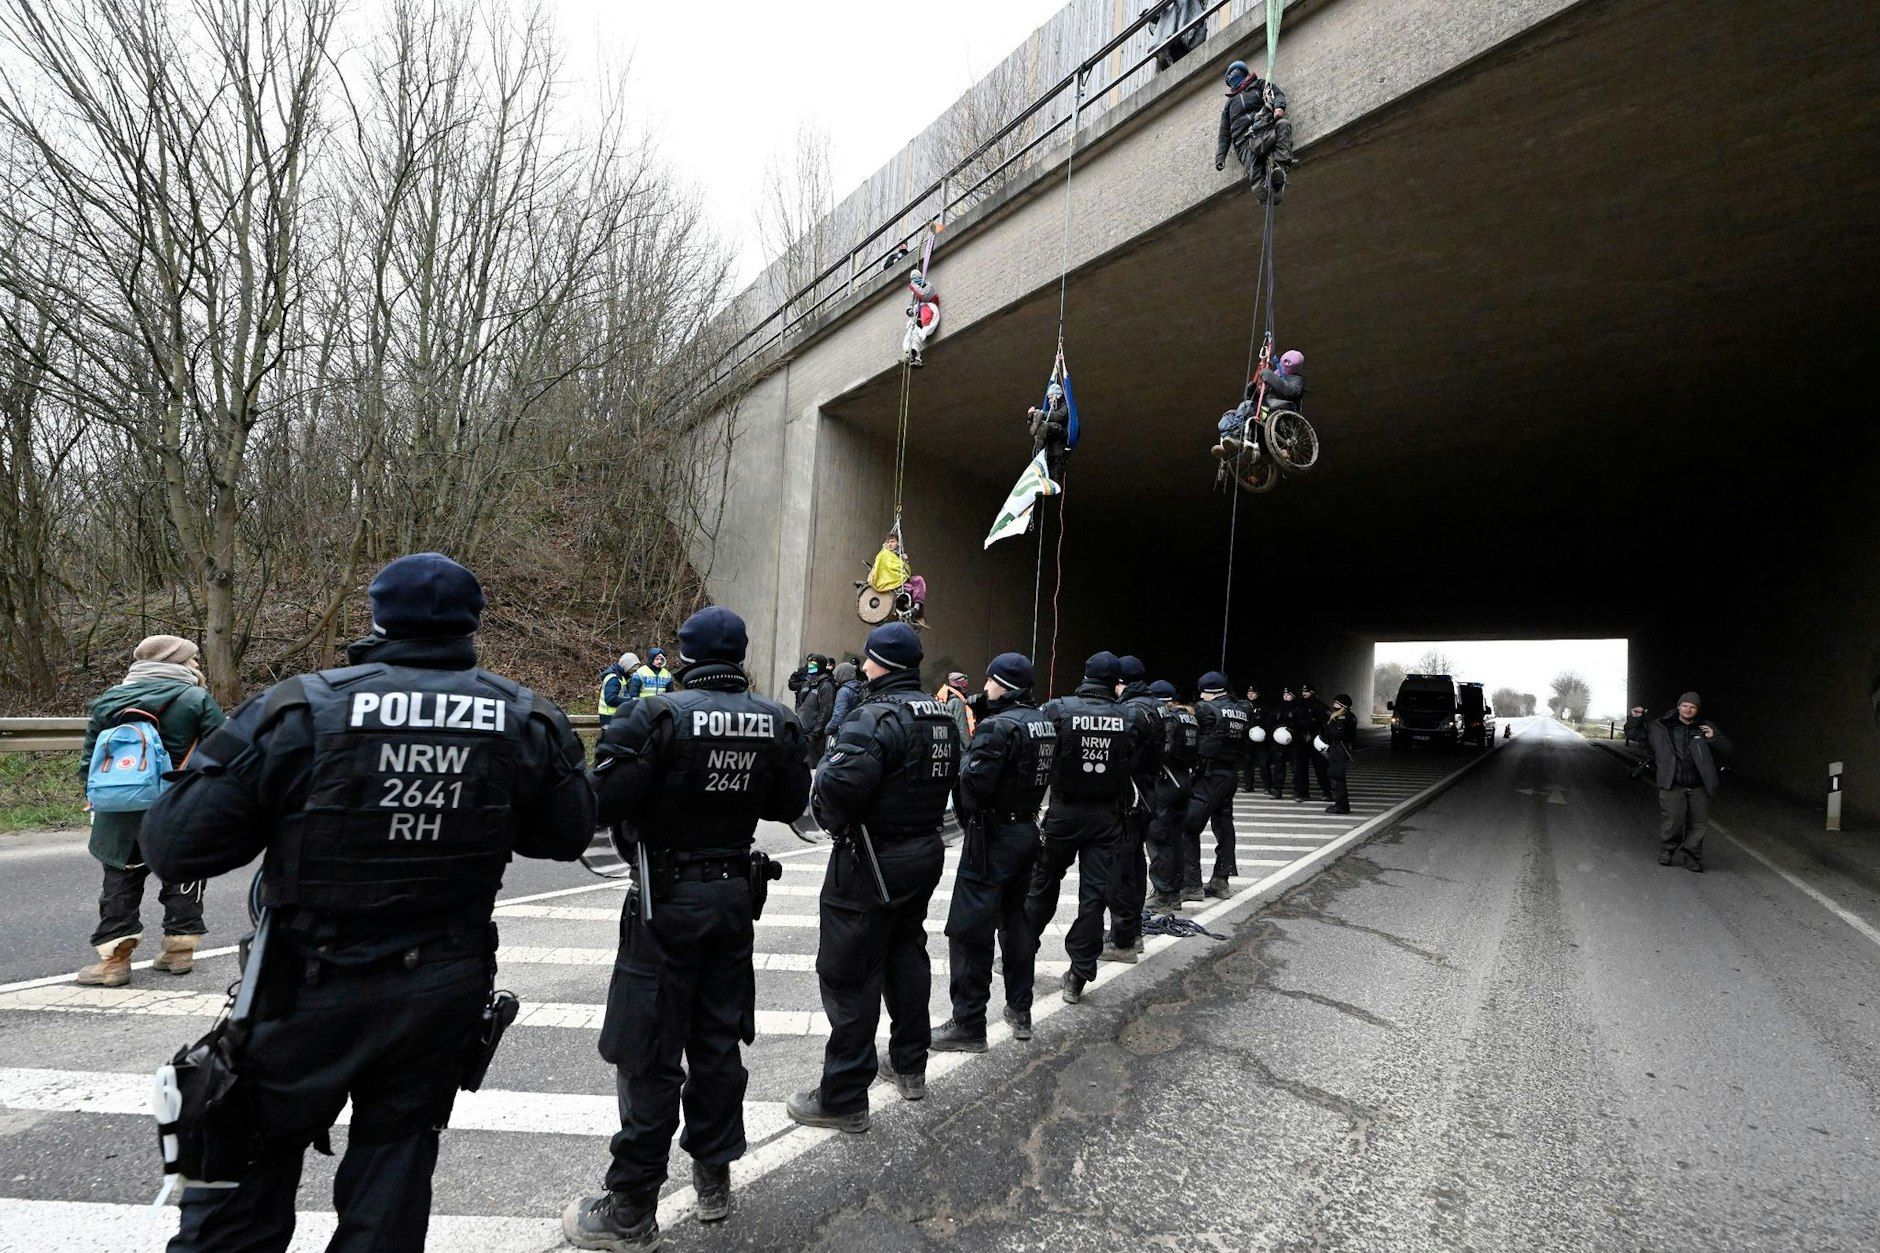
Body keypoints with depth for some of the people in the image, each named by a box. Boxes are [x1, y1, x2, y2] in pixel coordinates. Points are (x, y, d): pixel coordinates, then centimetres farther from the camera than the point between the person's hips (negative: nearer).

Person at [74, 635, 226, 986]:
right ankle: (179, 950, 17)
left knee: (121, 883, 12)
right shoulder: (196, 699, -9)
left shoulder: (108, 701, 6)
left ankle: (115, 958, 8)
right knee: (181, 879, 11)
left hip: (122, 815, 3)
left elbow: (89, 761, 11)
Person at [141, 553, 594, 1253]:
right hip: (444, 992, 2)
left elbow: (175, 847, -14)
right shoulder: (526, 721, -8)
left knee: (245, 1169, 19)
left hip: (313, 992, -2)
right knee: (395, 1157, 20)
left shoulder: (299, 710, -16)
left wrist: (284, 819, 3)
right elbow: (569, 834, 2)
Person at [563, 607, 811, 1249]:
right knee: (719, 1038, 19)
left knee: (650, 1052, 8)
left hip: (668, 897, -4)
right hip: (737, 892, 5)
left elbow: (604, 799, -20)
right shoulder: (775, 721, -4)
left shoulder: (660, 715, -17)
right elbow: (791, 802, 6)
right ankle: (714, 1177, 34)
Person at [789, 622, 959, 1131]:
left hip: (871, 862, -9)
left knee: (850, 975, 3)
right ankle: (910, 1066, 37)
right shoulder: (941, 717, 6)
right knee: (906, 954, 22)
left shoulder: (876, 716, -21)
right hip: (925, 853, 9)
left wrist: (828, 813, -11)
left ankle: (843, 1098, 13)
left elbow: (841, 784, -32)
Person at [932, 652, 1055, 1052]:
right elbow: (1044, 775, 11)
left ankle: (968, 1024, 6)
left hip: (993, 835, -9)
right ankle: (1020, 1010, 30)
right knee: (1017, 916, 20)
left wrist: (964, 758, -6)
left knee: (970, 928, -1)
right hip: (1028, 828, 9)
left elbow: (974, 782, -24)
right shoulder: (1046, 724, 7)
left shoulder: (997, 726, -19)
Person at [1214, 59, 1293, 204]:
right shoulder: (1229, 103, 40)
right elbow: (1224, 134, 31)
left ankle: (1280, 167, -50)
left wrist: (1279, 106, -9)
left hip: (1264, 125, 0)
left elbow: (1278, 94, 16)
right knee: (1254, 170, -31)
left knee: (1283, 125, -36)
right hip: (1243, 140, 0)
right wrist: (1220, 156, 13)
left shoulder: (1259, 84, 35)